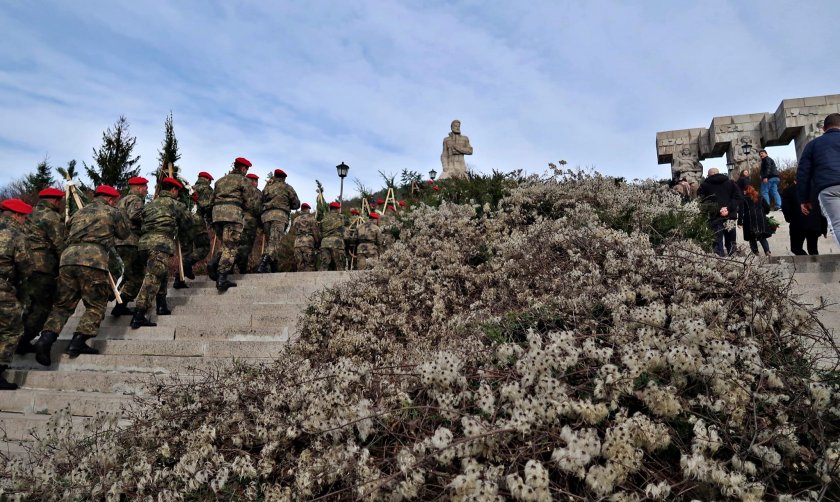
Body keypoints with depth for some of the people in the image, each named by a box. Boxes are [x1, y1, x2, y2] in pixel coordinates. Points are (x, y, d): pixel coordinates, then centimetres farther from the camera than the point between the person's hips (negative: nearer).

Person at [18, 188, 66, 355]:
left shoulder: (30, 215, 20)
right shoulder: (52, 217, -7)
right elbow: (61, 246, -11)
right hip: (43, 268, -9)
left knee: (31, 306, 17)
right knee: (42, 307, 0)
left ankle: (20, 341, 20)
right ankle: (23, 343, 1)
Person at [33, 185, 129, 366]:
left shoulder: (79, 213, 29)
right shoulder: (114, 213, 12)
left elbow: (67, 234, 28)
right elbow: (124, 234, 22)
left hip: (67, 257, 6)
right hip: (93, 259, -5)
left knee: (63, 304, 13)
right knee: (96, 306, 5)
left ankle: (46, 338, -4)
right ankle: (77, 343, -4)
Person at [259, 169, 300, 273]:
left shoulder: (266, 187, 26)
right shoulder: (286, 187, 14)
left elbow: (261, 202, 21)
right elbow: (296, 204, 14)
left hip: (265, 215, 5)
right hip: (279, 215, -5)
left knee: (269, 243, 9)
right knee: (274, 242, -16)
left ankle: (274, 269, 0)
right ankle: (263, 264, -37)